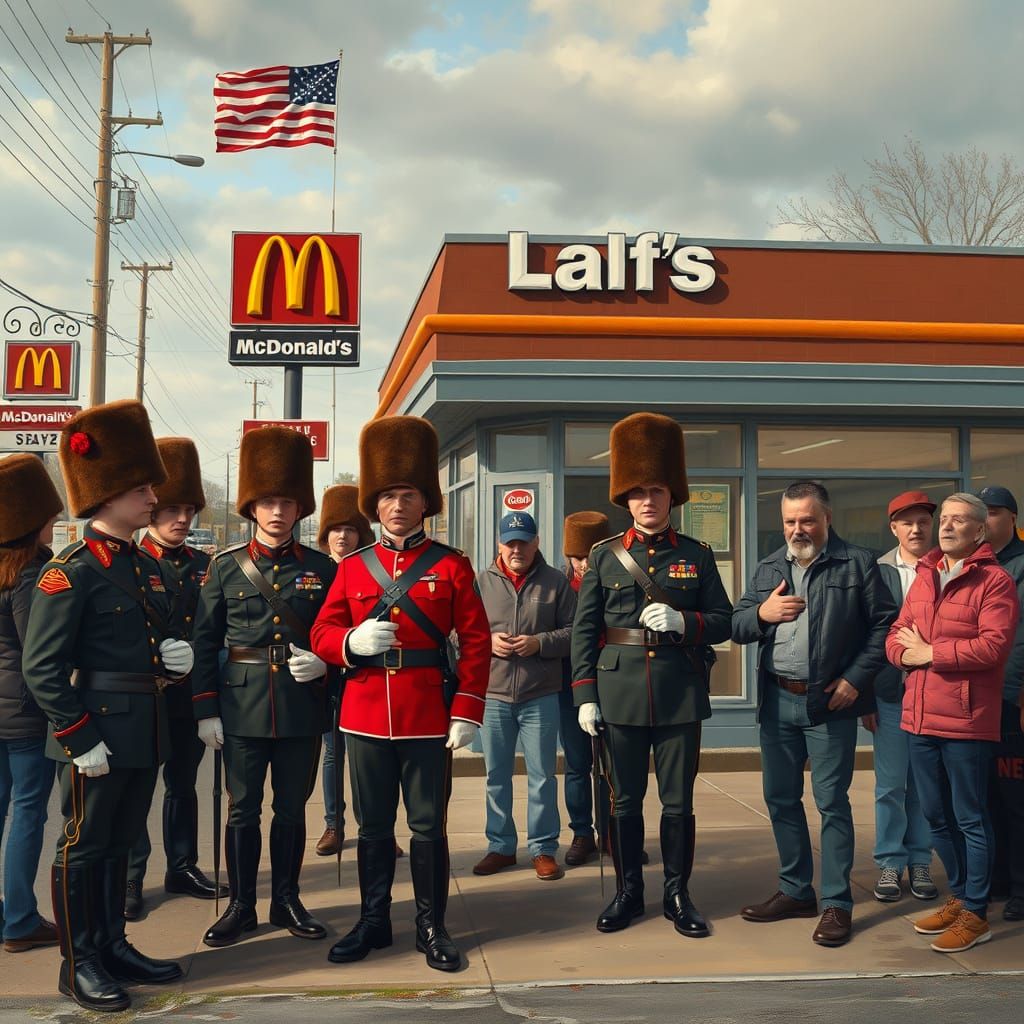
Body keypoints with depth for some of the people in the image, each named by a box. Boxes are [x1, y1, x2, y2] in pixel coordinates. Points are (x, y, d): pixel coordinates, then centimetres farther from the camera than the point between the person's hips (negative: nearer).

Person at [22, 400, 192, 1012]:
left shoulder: (148, 567, 11)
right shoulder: (70, 573, -14)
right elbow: (42, 668, -17)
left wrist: (176, 653, 2)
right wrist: (81, 740, -19)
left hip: (146, 732, 8)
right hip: (97, 733, -8)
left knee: (120, 843, 18)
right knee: (84, 847, 5)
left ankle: (113, 947, 30)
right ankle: (79, 964, 18)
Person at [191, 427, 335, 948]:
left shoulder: (322, 569, 2)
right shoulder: (225, 567, 1)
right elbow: (205, 643, 1)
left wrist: (323, 660, -12)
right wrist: (206, 709, -3)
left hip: (302, 708, 1)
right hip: (242, 706, 0)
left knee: (292, 808, 11)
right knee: (242, 809, 7)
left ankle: (287, 901, 25)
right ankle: (240, 906, 20)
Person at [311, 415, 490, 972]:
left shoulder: (451, 565, 0)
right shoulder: (352, 567, 7)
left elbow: (476, 642, -2)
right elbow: (322, 634, 6)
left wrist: (467, 712, -10)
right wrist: (353, 641, -17)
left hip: (429, 716, -2)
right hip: (366, 713, 2)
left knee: (428, 825, 6)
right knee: (373, 826, 12)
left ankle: (431, 927, 19)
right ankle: (373, 922, 26)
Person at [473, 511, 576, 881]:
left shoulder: (555, 581, 1)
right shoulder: (482, 582, 4)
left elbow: (572, 631, 0)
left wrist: (540, 643, -15)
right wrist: (488, 642, -12)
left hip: (541, 697, -1)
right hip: (494, 694, 1)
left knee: (542, 775, 4)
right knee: (496, 775, 10)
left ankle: (543, 848, 16)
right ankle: (500, 846, 22)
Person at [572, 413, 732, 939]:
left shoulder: (696, 555, 5)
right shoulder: (605, 556, 4)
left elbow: (723, 621, 5)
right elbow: (584, 629, 3)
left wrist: (683, 621, -15)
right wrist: (585, 695, -3)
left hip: (680, 695, 0)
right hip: (621, 694, 0)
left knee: (678, 801, 7)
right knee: (625, 801, 9)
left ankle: (678, 895, 20)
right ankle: (628, 892, 22)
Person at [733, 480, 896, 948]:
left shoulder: (858, 563, -2)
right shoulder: (768, 568, 12)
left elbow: (884, 623, -4)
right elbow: (736, 627, 11)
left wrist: (856, 678, -12)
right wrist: (760, 613, -11)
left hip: (830, 701, -5)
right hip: (777, 700, 5)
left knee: (832, 802, -2)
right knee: (780, 799, 12)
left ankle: (836, 903, 9)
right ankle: (796, 890, 26)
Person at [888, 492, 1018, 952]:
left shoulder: (994, 581, -6)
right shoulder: (924, 578, 15)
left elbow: (994, 645, -18)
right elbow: (896, 637, 13)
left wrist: (931, 652, -13)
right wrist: (907, 652, -10)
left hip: (966, 720, -7)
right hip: (921, 717, 7)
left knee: (970, 819, 2)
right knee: (936, 816, 16)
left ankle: (975, 914, 13)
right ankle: (959, 897, 32)